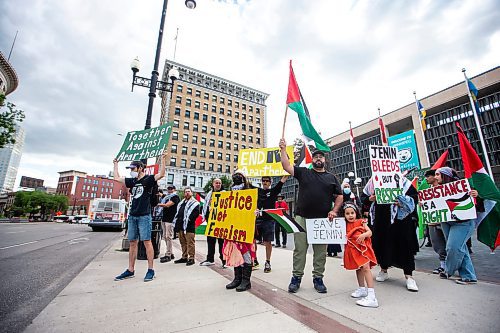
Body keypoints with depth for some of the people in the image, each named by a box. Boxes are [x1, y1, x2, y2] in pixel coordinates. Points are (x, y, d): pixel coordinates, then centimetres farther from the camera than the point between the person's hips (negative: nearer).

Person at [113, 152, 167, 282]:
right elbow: (116, 177, 27)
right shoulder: (132, 181, 15)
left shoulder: (148, 179, -3)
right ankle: (130, 270, 20)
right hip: (132, 216, 7)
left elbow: (161, 174, -19)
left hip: (144, 216, -6)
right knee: (132, 242, 11)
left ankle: (150, 270, 3)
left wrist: (163, 159, -24)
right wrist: (115, 164, 33)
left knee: (147, 241, -4)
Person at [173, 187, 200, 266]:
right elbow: (177, 213, 26)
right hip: (180, 226, 8)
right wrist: (176, 223, 15)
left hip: (189, 226, -8)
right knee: (183, 243, 15)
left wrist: (188, 219, -19)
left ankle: (191, 258, 4)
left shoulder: (195, 203, -3)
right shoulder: (181, 203, 23)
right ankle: (184, 257, 26)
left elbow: (196, 213, -14)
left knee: (190, 243, -4)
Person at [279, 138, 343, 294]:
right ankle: (296, 277, 17)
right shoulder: (303, 172, 10)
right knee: (299, 249, 4)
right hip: (302, 218, -1)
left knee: (321, 251, 9)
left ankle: (318, 278, 24)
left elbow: (339, 196, 14)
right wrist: (283, 150, -5)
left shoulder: (331, 177, 15)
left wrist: (334, 210, 0)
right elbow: (287, 166, 1)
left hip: (323, 220, 2)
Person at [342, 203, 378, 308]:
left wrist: (364, 235, -27)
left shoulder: (361, 222, -1)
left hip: (363, 248, -5)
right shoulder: (345, 225, 9)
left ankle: (371, 296, -16)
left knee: (366, 267, -17)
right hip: (353, 250, 5)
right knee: (358, 268, 19)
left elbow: (369, 232, -8)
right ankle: (362, 289, 37)